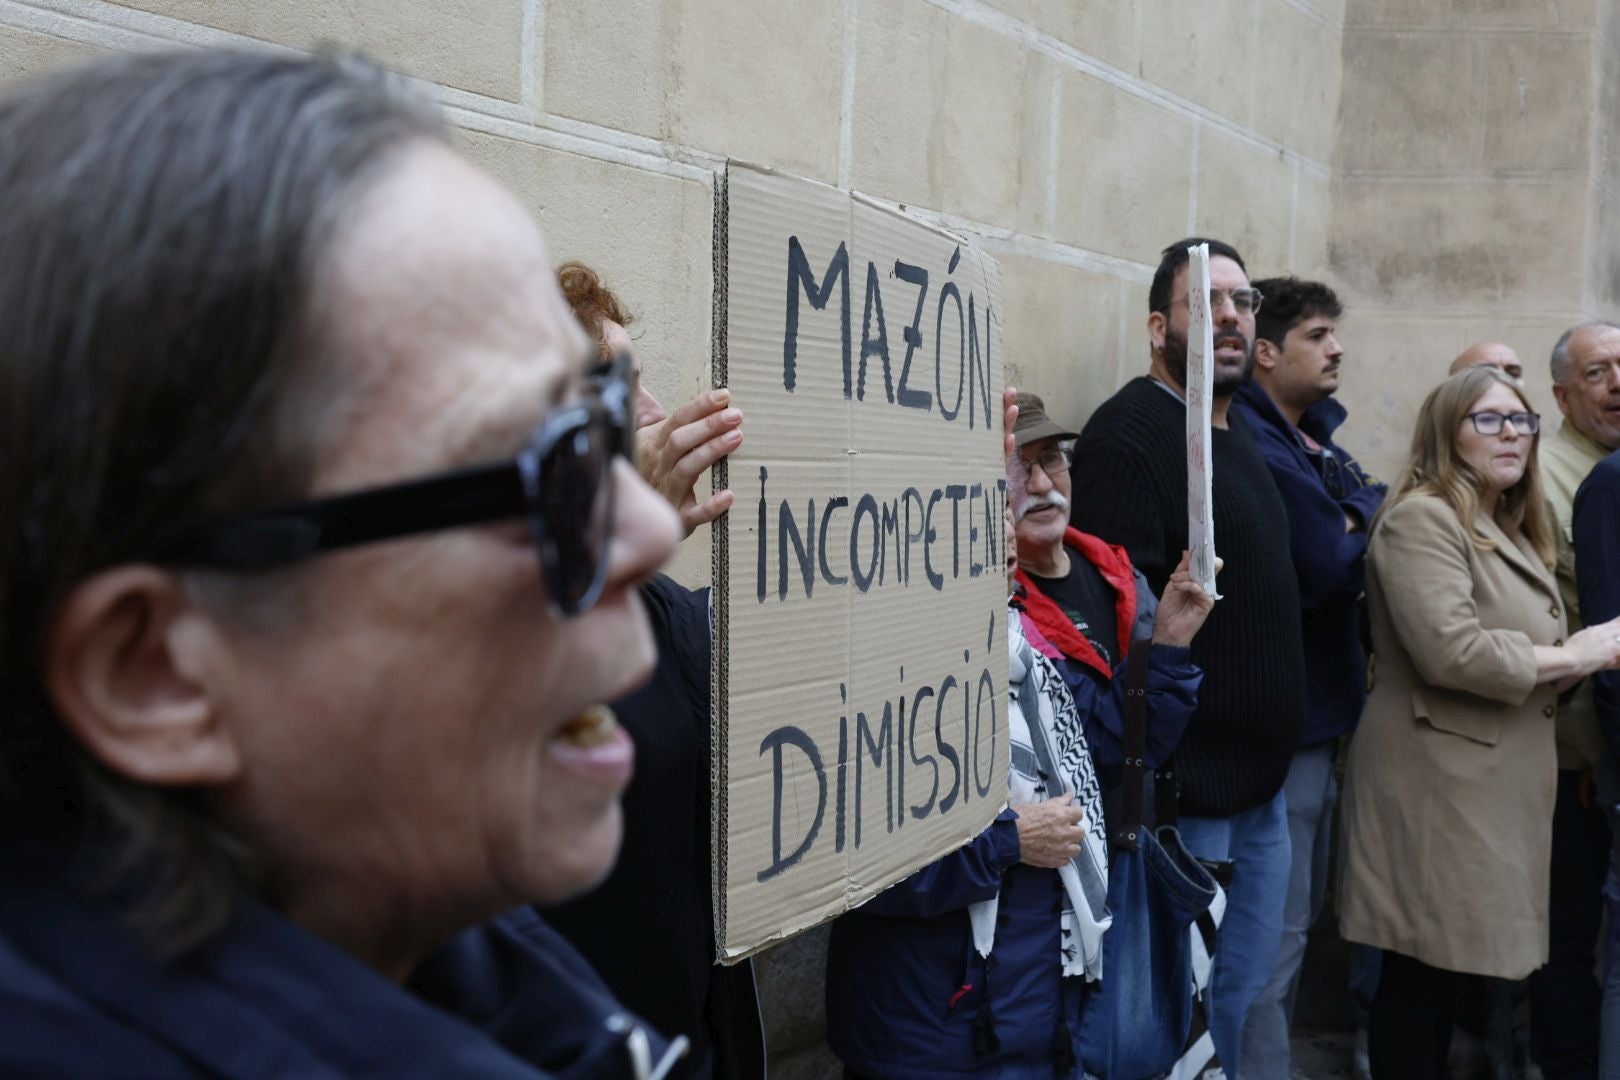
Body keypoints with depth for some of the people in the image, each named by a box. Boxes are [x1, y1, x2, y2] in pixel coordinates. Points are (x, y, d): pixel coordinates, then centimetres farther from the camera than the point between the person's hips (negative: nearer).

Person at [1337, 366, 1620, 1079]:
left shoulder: (1510, 531, 19)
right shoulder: (1421, 518, -12)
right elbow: (1452, 651, -24)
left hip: (1495, 779, 9)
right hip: (1436, 781, -9)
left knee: (1448, 967, 14)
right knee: (1421, 974, -4)